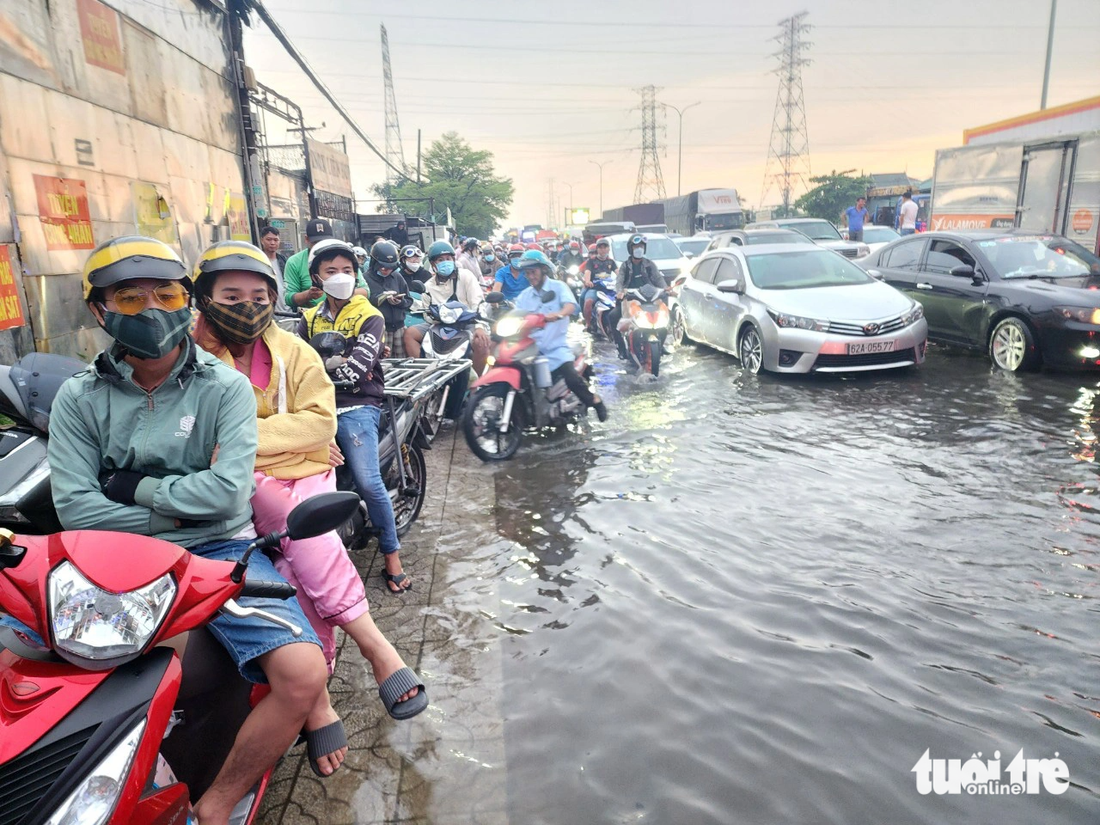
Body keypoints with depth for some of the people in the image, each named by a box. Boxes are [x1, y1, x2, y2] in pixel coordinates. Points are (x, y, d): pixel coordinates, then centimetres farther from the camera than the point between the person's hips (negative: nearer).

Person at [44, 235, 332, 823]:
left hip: (221, 550, -2)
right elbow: (75, 508, -4)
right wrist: (181, 508, -8)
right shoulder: (78, 398, 6)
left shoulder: (225, 387, 0)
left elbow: (227, 490, -12)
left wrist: (134, 486, -6)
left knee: (303, 674, -24)